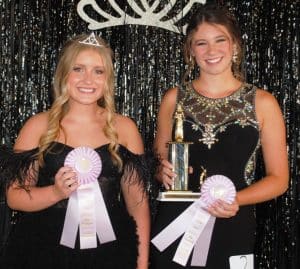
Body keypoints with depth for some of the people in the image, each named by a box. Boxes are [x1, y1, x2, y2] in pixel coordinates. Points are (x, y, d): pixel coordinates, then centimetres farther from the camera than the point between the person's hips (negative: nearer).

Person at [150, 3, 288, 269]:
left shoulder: (262, 102, -2)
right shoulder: (174, 98, 3)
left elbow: (278, 179, 0)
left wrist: (236, 200, -15)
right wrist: (164, 172, -8)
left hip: (231, 230, -1)